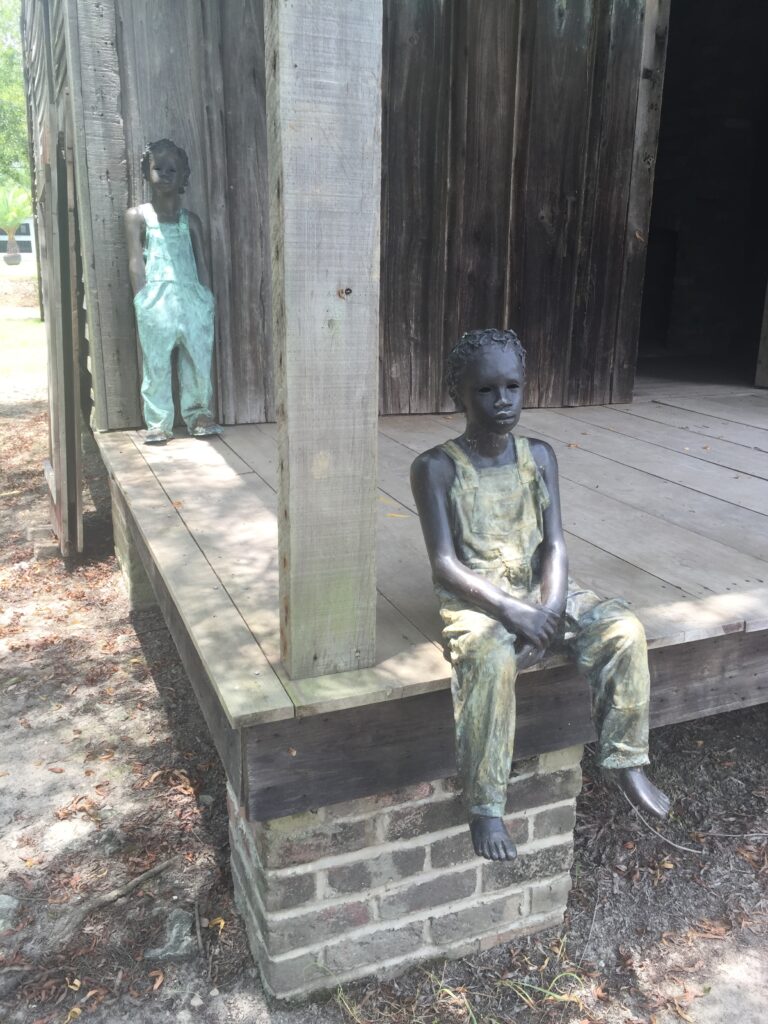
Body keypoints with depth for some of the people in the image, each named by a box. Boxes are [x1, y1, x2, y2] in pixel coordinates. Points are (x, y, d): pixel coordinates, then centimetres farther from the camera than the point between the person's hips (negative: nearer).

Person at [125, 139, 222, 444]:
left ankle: (198, 414, 13)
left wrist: (206, 300, 4)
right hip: (156, 296, -2)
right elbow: (136, 261, 4)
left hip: (192, 295, 3)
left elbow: (201, 262, 14)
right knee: (155, 362, -5)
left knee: (199, 357, 0)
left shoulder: (190, 220, 18)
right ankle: (158, 423, -1)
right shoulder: (137, 216, 11)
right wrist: (143, 299, -7)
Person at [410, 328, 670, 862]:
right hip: (475, 597, -4)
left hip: (540, 586, 5)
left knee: (625, 630, -17)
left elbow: (554, 542, -1)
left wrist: (551, 609, -19)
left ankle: (626, 761, 1)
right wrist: (512, 611, -24)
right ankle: (486, 806, -18)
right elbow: (445, 564, -14)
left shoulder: (540, 455, 3)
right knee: (491, 660, -35)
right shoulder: (436, 467, -10)